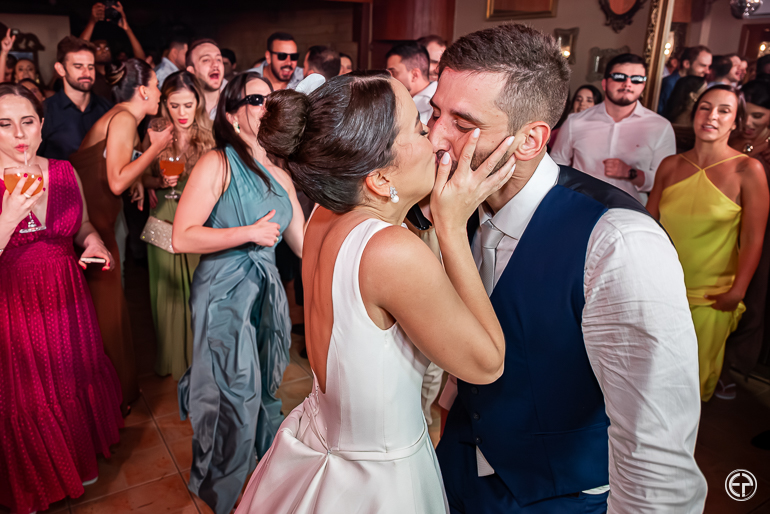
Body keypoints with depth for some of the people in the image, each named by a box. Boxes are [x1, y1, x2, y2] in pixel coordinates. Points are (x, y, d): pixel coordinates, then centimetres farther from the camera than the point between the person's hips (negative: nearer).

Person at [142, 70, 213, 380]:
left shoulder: (210, 136, -4)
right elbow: (141, 178, 9)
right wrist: (159, 182, -9)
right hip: (164, 224, 2)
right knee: (168, 292, 11)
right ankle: (170, 357, 29)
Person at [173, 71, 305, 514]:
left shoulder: (279, 173, 9)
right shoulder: (217, 163, -10)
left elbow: (303, 242, 12)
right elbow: (182, 237, -17)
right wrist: (249, 233, -17)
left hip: (268, 291, 6)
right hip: (225, 294, -6)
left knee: (265, 391, 19)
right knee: (235, 398, 3)